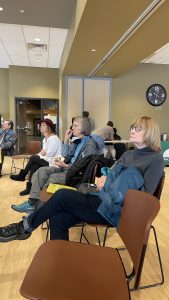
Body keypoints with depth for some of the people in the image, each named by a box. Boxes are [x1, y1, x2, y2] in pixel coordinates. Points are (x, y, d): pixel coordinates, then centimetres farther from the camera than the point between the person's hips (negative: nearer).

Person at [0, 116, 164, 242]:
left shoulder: (156, 159, -4)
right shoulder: (128, 154, 18)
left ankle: (25, 227, 3)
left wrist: (107, 186, -11)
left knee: (62, 195, -18)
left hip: (117, 211, -6)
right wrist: (102, 180, -6)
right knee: (58, 219, -13)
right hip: (104, 200, 7)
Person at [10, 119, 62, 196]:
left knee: (33, 157, -18)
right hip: (46, 160, 9)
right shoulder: (45, 139, 17)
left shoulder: (54, 138, -14)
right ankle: (29, 188, -13)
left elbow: (50, 153, -20)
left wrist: (43, 153, -3)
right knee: (34, 166, -17)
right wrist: (42, 152, -5)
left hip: (53, 162, -9)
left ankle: (22, 175, -1)